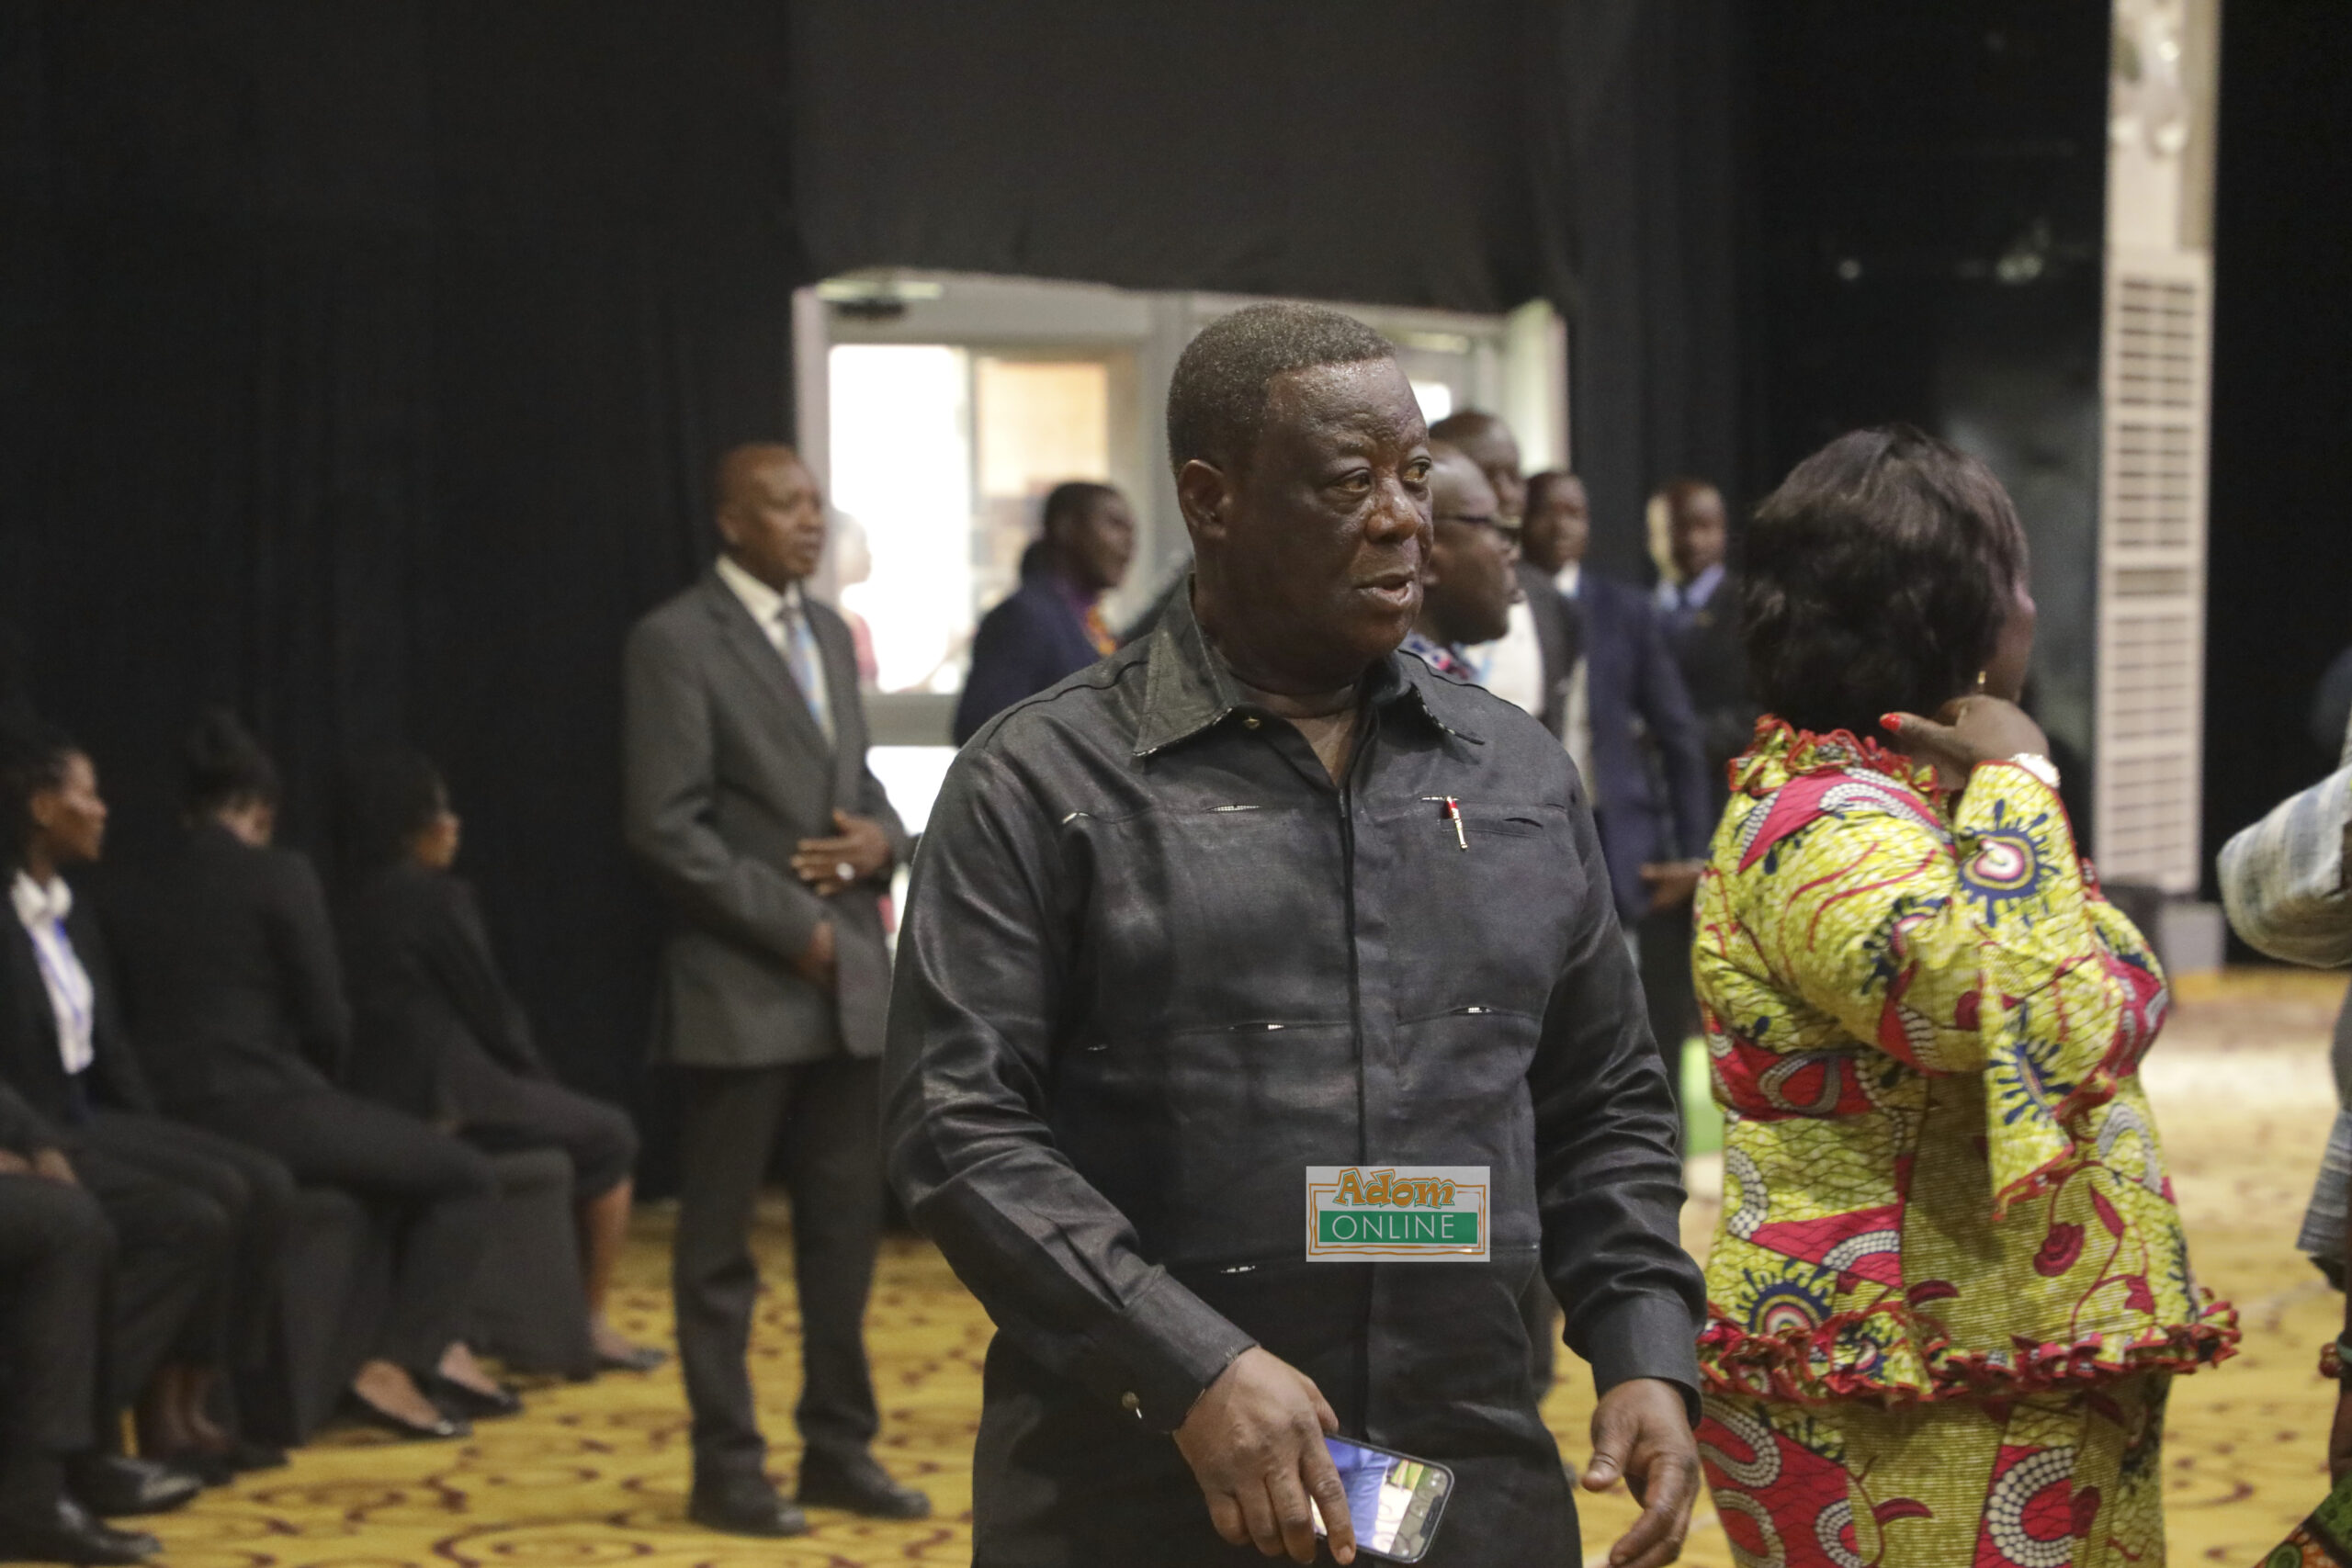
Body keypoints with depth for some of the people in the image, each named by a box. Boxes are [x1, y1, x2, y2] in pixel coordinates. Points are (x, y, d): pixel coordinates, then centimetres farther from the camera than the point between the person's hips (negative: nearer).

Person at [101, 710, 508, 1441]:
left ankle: (438, 1351, 20)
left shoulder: (128, 899, 12)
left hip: (175, 1125, 7)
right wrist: (315, 1084, 18)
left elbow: (137, 1024, 17)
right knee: (467, 1178, 9)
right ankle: (394, 1370, -3)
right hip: (267, 1107, -7)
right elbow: (326, 1023, -5)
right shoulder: (279, 875, -4)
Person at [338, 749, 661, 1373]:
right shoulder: (439, 898, -13)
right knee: (609, 1136, 10)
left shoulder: (362, 906, 12)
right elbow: (491, 1011, -10)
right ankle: (593, 1322, 14)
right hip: (450, 1100, -9)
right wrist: (544, 1082, 9)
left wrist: (537, 1082, 19)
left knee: (580, 1126, 27)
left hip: (385, 1101, 9)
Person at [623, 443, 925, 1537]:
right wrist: (792, 929, -14)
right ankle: (727, 1467, 9)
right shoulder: (676, 641, -8)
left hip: (850, 978, 7)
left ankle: (840, 1448, 19)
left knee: (846, 1230, 10)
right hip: (741, 987, -7)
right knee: (722, 1245, 2)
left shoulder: (828, 633, 15)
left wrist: (881, 839, -2)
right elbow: (667, 827, -14)